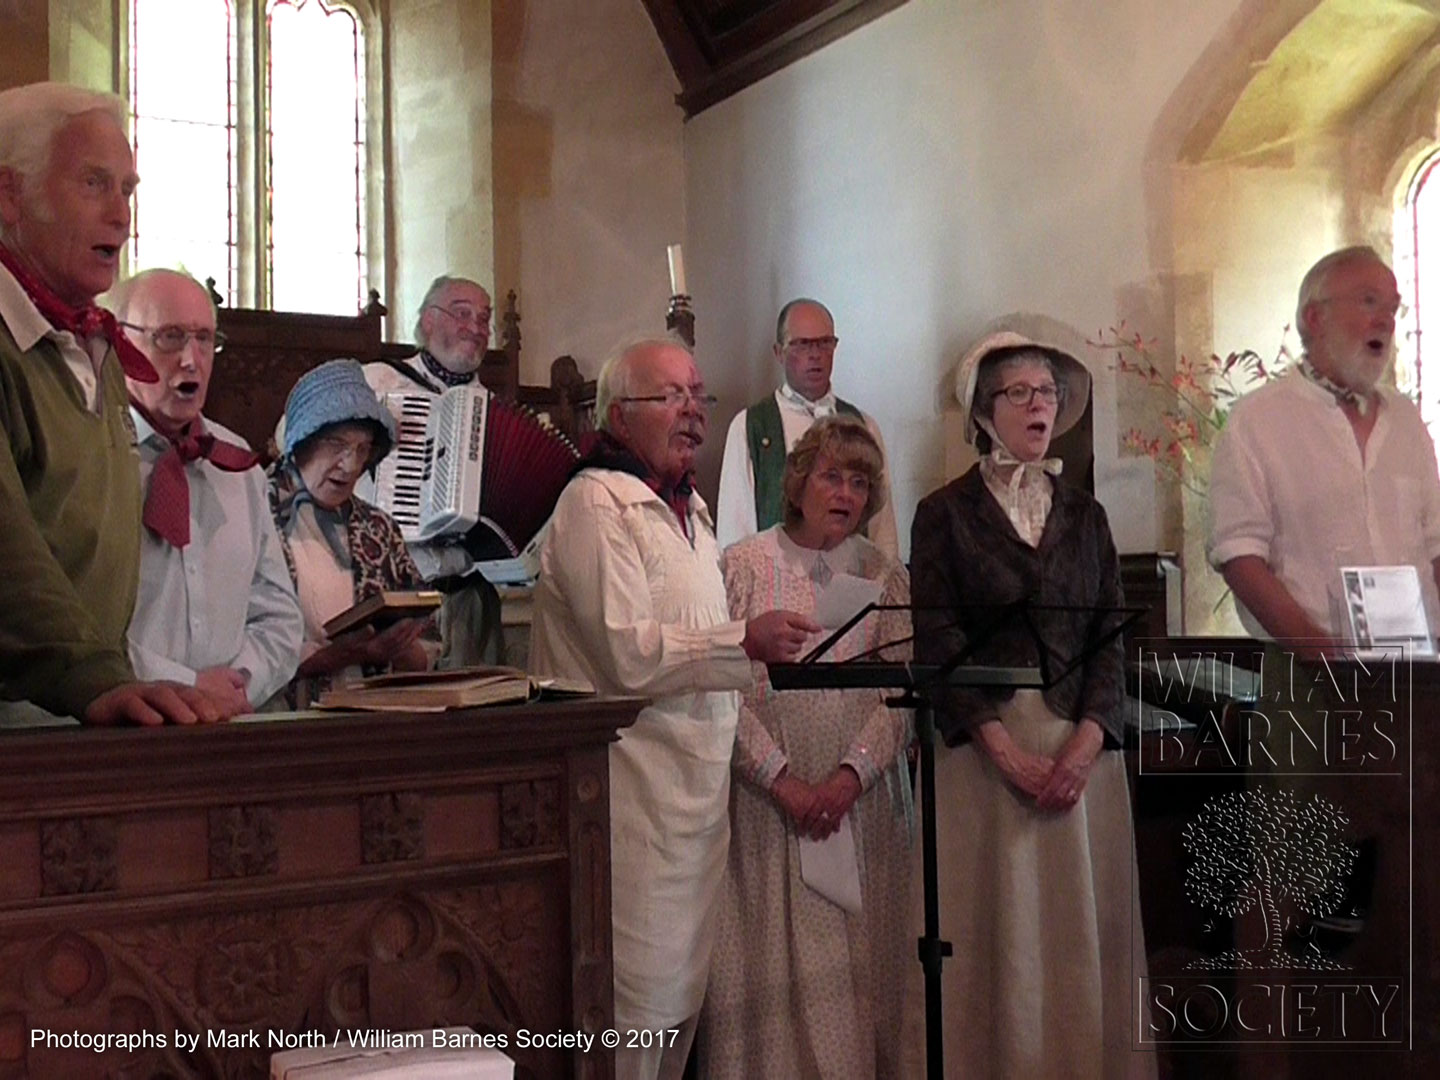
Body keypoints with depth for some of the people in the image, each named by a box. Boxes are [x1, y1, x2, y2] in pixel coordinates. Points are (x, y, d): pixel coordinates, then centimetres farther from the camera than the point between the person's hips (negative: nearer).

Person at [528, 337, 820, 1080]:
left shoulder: (688, 507, 19)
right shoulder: (596, 502, -10)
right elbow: (629, 654, -19)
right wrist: (744, 643, -22)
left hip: (697, 781, 9)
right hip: (636, 789, -9)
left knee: (680, 996, 14)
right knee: (637, 998, -4)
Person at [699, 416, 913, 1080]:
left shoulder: (888, 580, 8)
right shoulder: (743, 567, 2)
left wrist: (851, 775, -13)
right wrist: (780, 777, -12)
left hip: (861, 800, 2)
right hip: (765, 801, -1)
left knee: (857, 968, 4)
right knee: (769, 968, 0)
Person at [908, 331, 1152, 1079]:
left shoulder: (1085, 515, 14)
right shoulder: (943, 514, 3)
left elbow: (1111, 634, 5)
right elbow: (938, 640, -6)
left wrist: (1085, 742, -11)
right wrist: (1005, 750, -15)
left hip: (1084, 745, 3)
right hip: (984, 747, -3)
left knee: (1084, 926, 5)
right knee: (1000, 930, -1)